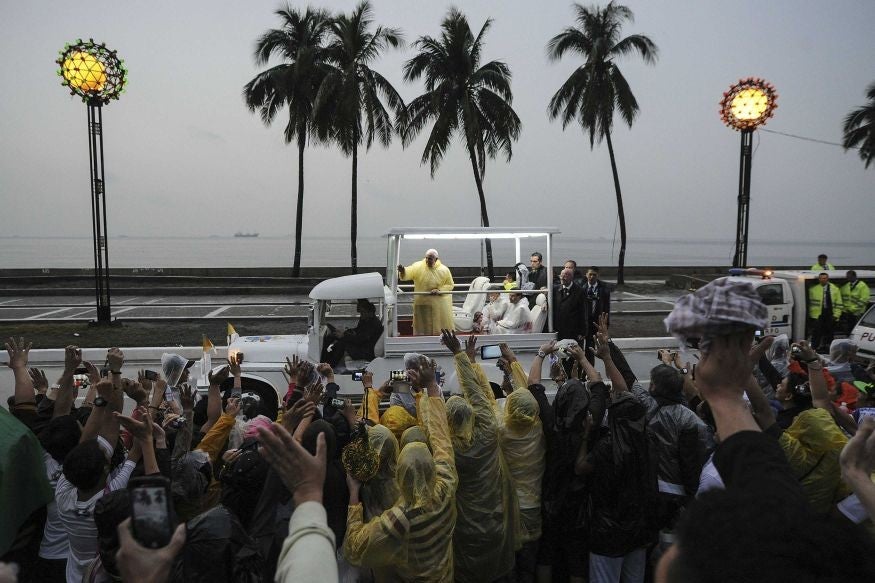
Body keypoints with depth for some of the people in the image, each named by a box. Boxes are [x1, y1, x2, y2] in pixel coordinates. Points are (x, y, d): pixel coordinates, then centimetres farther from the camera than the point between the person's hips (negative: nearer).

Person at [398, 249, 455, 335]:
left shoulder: (444, 270, -6)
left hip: (439, 305, 0)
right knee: (423, 328, 8)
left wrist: (439, 290, -16)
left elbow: (450, 285, 1)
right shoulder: (418, 267, -8)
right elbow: (408, 273, -22)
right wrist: (403, 271, -45)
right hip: (422, 303, 0)